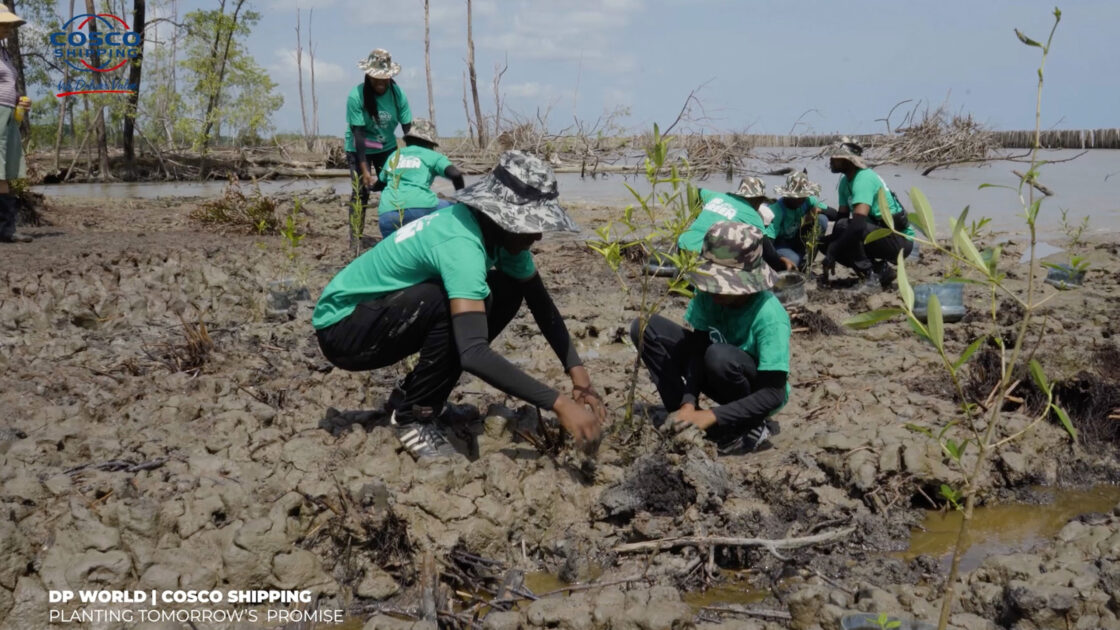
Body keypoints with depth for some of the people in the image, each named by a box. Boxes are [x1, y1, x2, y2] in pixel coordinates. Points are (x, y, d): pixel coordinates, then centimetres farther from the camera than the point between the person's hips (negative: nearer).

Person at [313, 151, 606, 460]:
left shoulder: (500, 230, -7)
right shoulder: (461, 244, -33)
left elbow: (541, 304, 3)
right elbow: (474, 353, -43)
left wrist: (576, 370, -10)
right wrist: (558, 403, -41)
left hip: (391, 319, 9)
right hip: (342, 326, -9)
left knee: (508, 290, -3)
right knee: (466, 302, -31)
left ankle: (414, 394, 6)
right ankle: (412, 415, -10)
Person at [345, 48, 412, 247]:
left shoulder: (397, 94, -16)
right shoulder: (356, 96, -24)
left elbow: (408, 128, -13)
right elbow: (359, 134, -25)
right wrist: (364, 170, -28)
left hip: (387, 147, 3)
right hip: (359, 149, -3)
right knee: (361, 191, -12)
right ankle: (355, 239, -6)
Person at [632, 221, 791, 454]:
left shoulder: (769, 316, -32)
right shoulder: (708, 296, -17)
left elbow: (774, 395, -32)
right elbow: (698, 349, -17)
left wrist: (712, 416, -38)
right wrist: (688, 404, -33)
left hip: (757, 391, -5)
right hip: (719, 377, 5)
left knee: (720, 355, -39)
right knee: (644, 328, -10)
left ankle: (753, 427, -11)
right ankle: (682, 416, -8)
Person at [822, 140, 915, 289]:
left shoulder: (864, 179, -22)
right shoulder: (845, 182, 7)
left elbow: (858, 223, -32)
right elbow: (841, 216, 4)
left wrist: (832, 252, -29)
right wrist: (830, 246, -12)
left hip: (900, 240, -9)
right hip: (880, 233, 9)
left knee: (844, 227, -28)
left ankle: (871, 276, -17)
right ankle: (881, 271, 3)